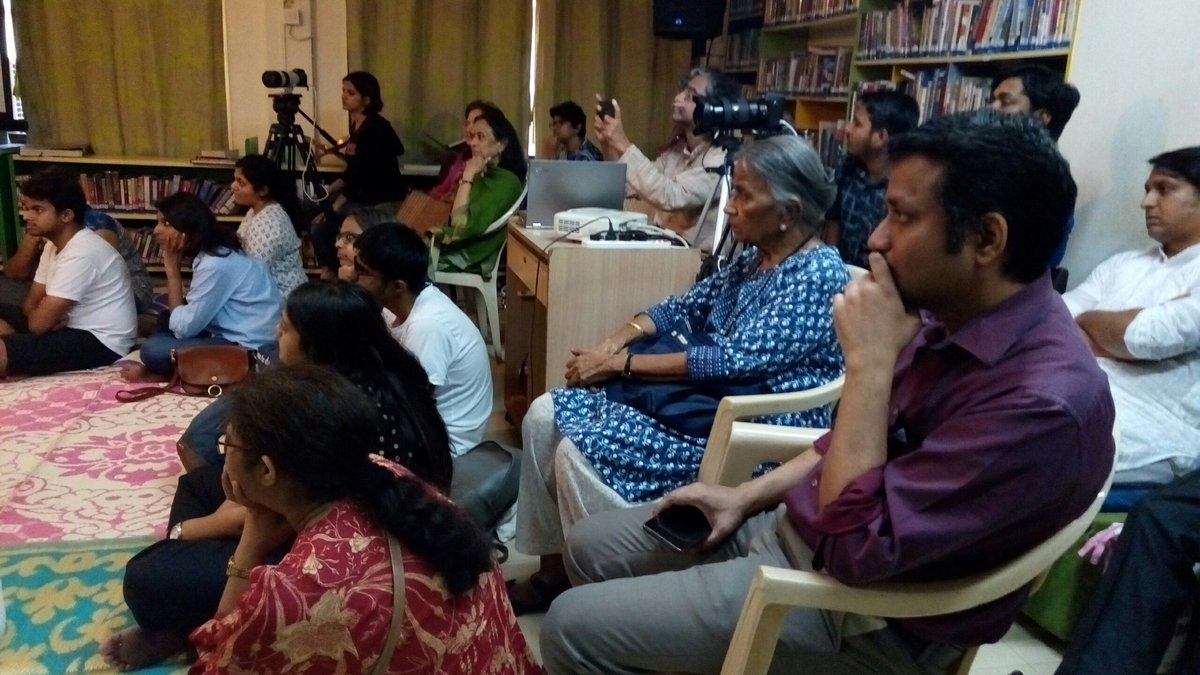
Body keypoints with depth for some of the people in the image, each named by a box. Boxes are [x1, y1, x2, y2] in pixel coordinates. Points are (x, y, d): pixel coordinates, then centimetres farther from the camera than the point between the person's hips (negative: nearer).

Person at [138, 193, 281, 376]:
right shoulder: (211, 252, 8)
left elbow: (183, 328, -14)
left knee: (153, 350, -15)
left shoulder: (215, 264, -21)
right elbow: (190, 316, 11)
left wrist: (173, 272, -10)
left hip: (251, 349, -10)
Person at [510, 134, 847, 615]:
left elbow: (732, 359, -23)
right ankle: (554, 571, 9)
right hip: (703, 405, 9)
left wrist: (620, 364, -18)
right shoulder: (755, 257, 11)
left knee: (580, 452, -21)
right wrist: (616, 340, -6)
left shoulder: (817, 275, -16)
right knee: (545, 416, -2)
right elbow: (684, 307, 14)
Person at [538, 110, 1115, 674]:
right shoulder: (948, 314, 0)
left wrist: (868, 363, -28)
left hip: (864, 612, -8)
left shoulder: (1046, 399, -29)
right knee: (591, 547, 13)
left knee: (575, 627, -9)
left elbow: (856, 544, -30)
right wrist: (748, 496, 7)